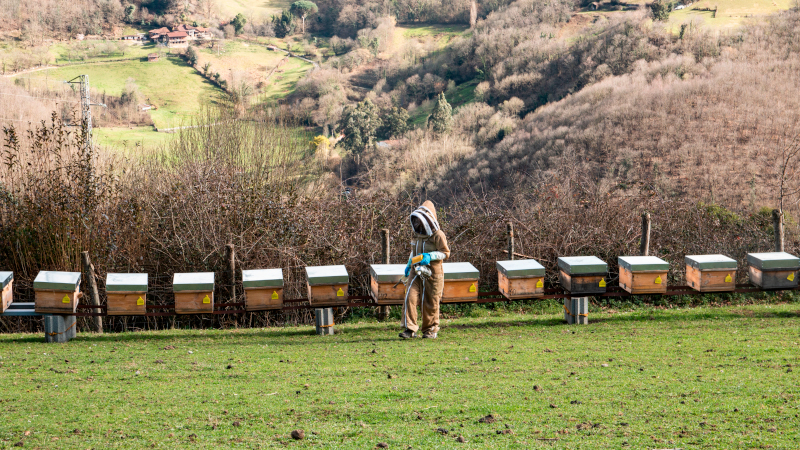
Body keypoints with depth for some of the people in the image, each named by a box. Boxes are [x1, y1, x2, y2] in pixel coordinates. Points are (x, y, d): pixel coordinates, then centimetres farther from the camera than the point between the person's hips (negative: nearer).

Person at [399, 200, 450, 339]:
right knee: (410, 298, -11)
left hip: (432, 274, -5)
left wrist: (430, 256, -24)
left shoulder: (437, 235, -12)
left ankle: (431, 329, 22)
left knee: (431, 303, 5)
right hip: (416, 271, 5)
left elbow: (446, 253, -12)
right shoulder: (417, 234, 9)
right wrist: (409, 265, 20)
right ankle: (410, 329, -7)